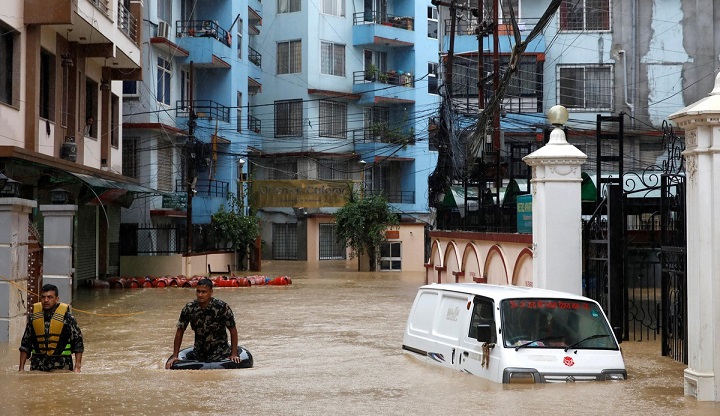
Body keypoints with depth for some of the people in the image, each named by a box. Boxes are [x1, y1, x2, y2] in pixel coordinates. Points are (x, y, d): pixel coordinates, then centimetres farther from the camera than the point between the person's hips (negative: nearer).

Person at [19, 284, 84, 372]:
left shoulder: (67, 317, -4)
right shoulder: (33, 317, 5)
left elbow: (78, 342, 0)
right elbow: (25, 344, 12)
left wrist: (77, 367, -6)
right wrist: (21, 368, 8)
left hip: (61, 366, -3)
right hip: (38, 366, 3)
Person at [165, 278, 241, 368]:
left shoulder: (221, 307, -14)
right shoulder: (189, 308, -7)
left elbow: (233, 330, -7)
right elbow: (180, 331, 3)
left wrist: (234, 354, -11)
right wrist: (175, 356, 1)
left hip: (220, 352, -3)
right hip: (199, 353, 4)